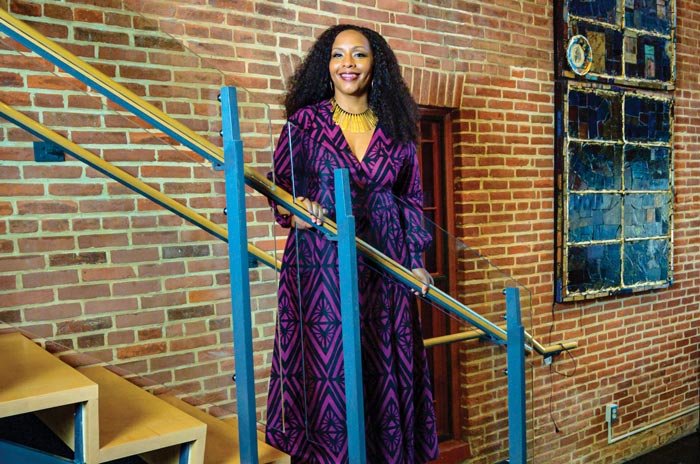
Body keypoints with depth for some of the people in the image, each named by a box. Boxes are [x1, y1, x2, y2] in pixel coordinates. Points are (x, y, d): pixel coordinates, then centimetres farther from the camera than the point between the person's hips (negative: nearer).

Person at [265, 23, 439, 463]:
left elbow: (411, 198, 15)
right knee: (325, 376, -3)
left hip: (383, 271, 3)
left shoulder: (396, 127, 11)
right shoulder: (305, 120, 4)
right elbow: (278, 186, 3)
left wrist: (415, 259, 7)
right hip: (319, 267, -2)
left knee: (386, 377, 5)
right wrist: (294, 212, -19)